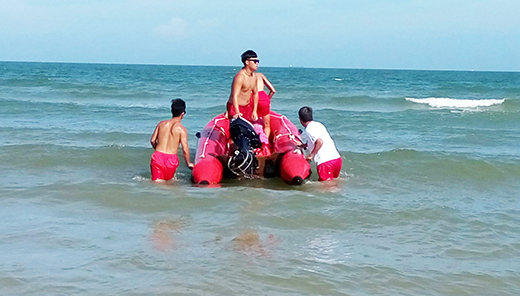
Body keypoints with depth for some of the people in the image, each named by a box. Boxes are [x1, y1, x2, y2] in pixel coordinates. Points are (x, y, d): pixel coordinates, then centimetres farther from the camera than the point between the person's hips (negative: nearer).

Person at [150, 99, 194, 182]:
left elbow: (152, 140, 10)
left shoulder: (161, 124, 7)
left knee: (157, 181, 5)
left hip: (157, 156, 3)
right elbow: (185, 149, -8)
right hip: (171, 158, -3)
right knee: (168, 180, 7)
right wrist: (188, 163, 7)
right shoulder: (182, 129, -5)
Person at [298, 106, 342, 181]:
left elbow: (320, 142, -22)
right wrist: (304, 145, 31)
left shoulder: (309, 130, -7)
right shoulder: (319, 125, 18)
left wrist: (311, 155, -13)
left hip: (325, 162, -8)